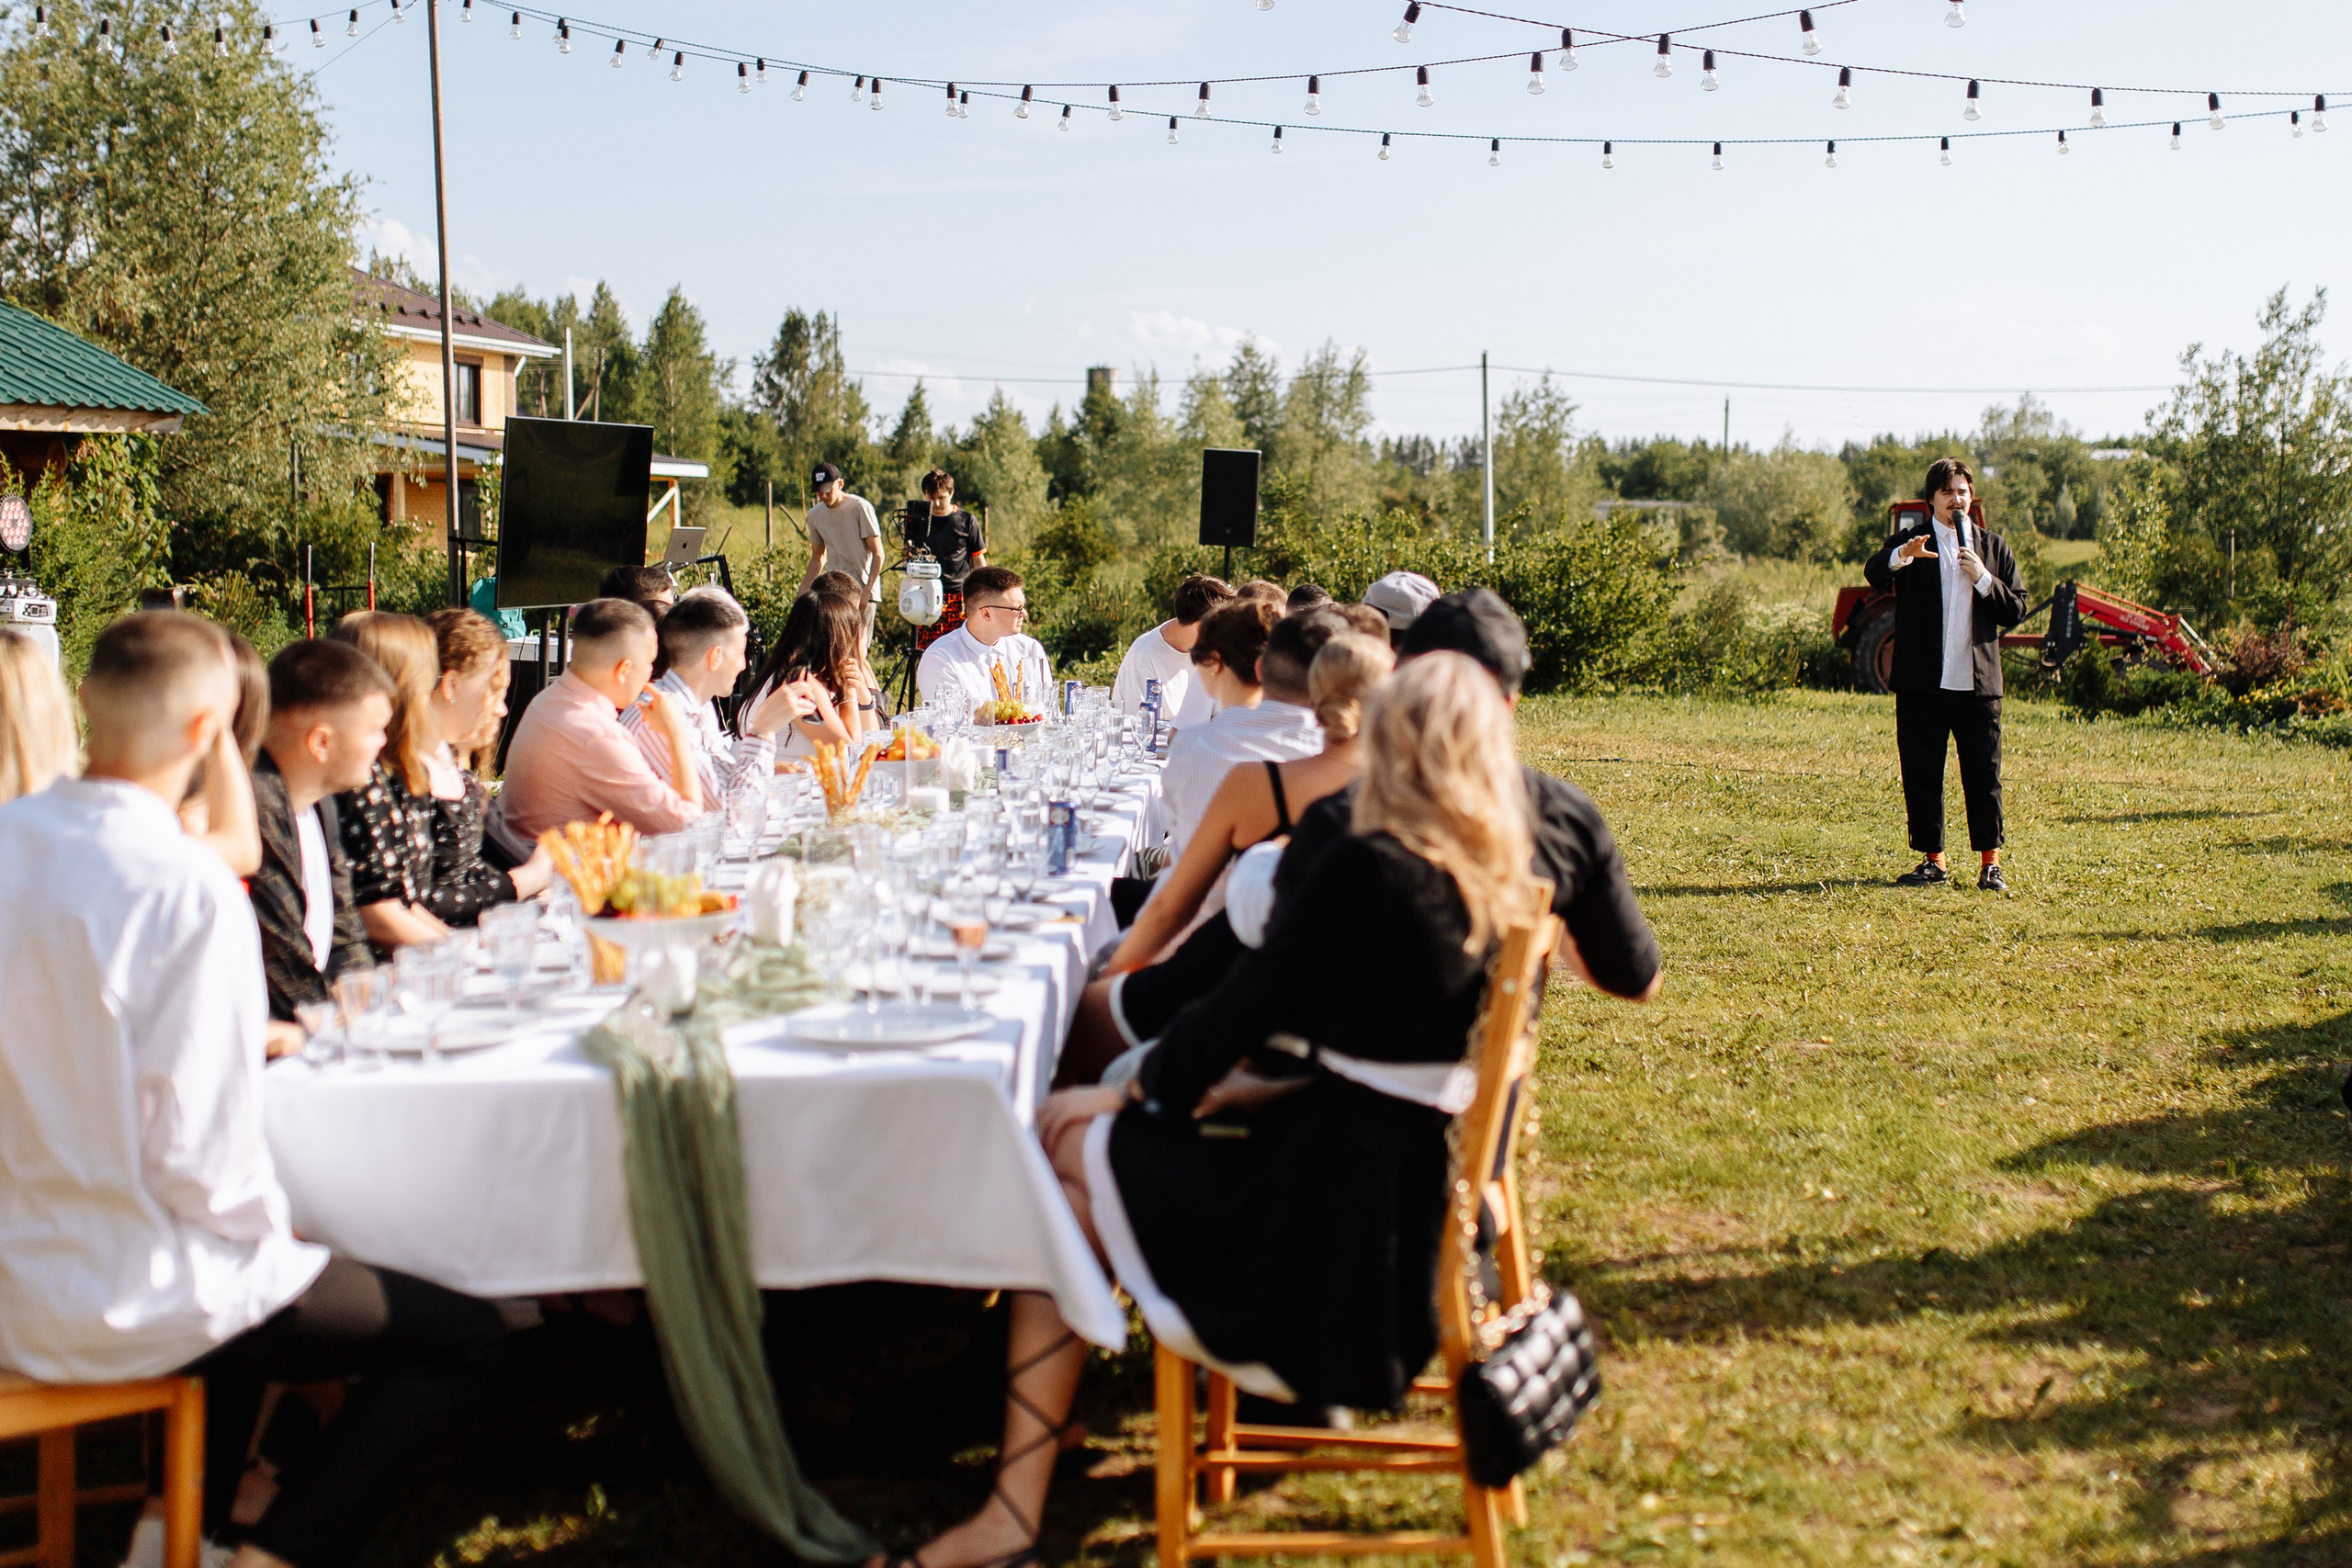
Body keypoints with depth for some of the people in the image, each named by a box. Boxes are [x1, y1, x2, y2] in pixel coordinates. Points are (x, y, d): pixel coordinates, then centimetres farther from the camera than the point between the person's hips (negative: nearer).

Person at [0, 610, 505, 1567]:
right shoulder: (188, 887, -24)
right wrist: (271, 1224, -4)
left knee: (262, 1279, 35)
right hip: (121, 1301, -8)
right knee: (462, 1336, 4)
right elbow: (198, 1154, -24)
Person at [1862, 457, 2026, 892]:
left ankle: (1990, 863, 9)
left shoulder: (1993, 547, 14)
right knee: (1921, 775, 3)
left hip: (1979, 683, 1)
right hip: (1922, 683, -1)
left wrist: (1983, 578, -8)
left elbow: (2016, 610, 8)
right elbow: (1874, 575, -16)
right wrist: (1901, 556, -37)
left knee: (1984, 775, 1)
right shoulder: (1910, 541, 6)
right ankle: (1933, 861, 13)